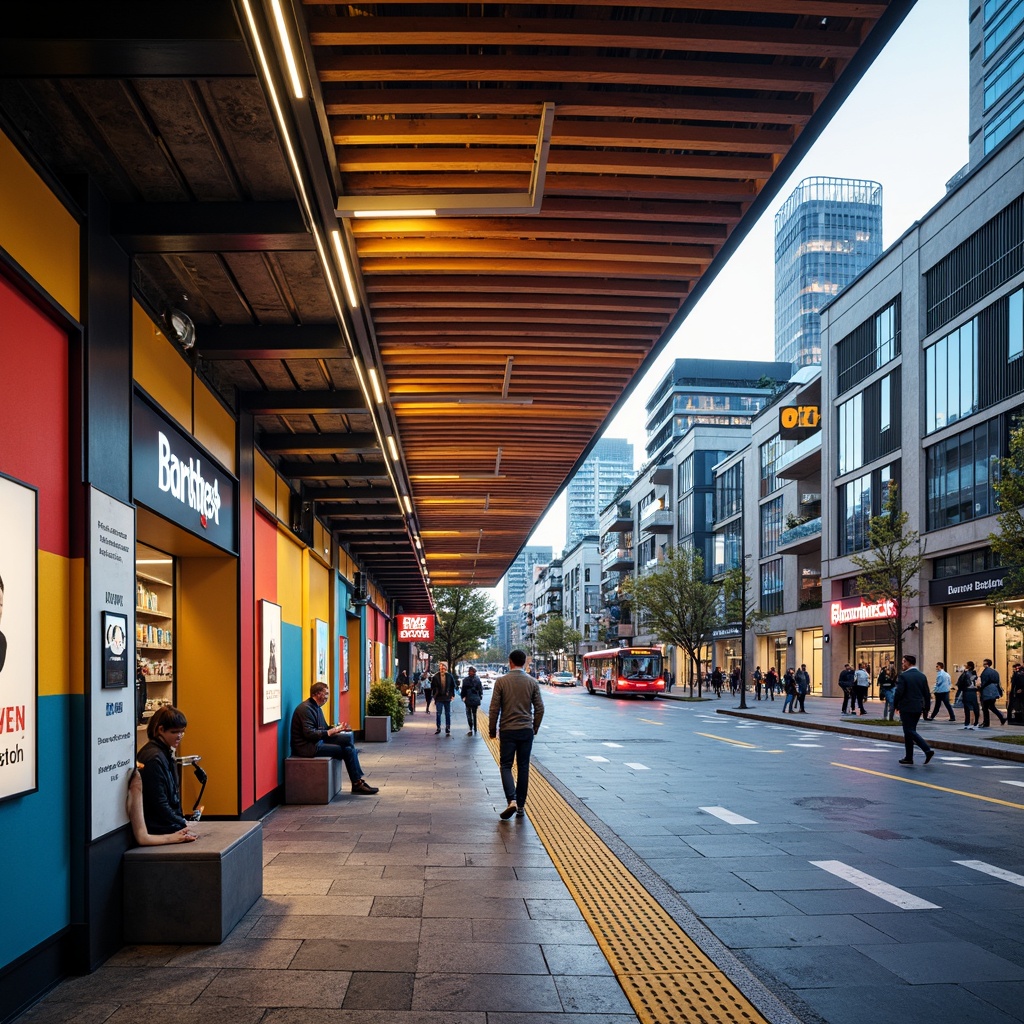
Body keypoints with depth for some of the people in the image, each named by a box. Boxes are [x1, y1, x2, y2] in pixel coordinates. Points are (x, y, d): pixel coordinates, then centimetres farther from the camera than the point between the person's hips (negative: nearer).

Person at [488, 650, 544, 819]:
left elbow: (494, 708, -6)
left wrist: (492, 730, 5)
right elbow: (539, 708, 2)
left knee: (506, 766, 5)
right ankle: (521, 806, 14)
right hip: (527, 731, 2)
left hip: (507, 730, -2)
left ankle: (512, 801, -15)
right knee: (523, 768, 10)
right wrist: (535, 728, 16)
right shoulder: (532, 682, 0)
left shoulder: (501, 681, -7)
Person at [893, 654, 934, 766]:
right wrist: (925, 707, 16)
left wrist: (896, 705, -1)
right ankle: (909, 757, 17)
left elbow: (899, 692, -16)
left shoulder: (903, 676, -13)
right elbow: (927, 694, 9)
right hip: (918, 708, 7)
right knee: (910, 731, 14)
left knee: (910, 731, -3)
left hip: (906, 708, -7)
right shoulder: (922, 675, 7)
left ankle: (927, 750, -19)